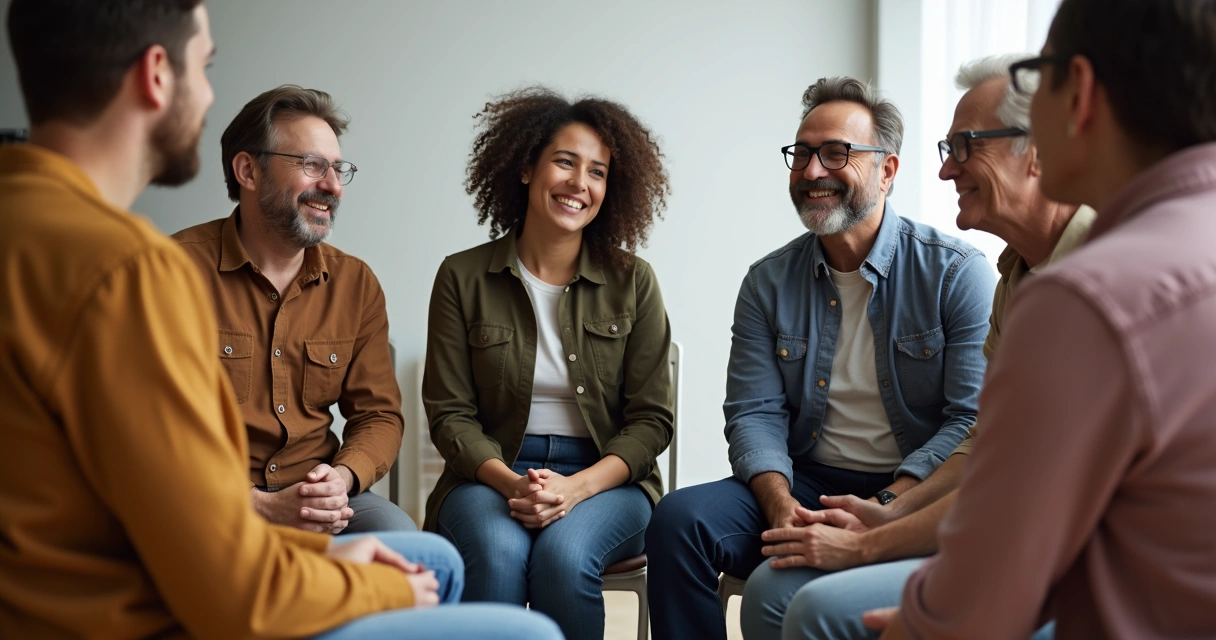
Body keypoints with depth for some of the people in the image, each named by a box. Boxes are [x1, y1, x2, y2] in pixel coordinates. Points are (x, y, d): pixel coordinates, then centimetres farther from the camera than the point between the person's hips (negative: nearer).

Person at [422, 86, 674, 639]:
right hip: (491, 474, 0)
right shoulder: (463, 278, 3)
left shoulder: (632, 282, 3)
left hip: (605, 479, 0)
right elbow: (449, 413, 1)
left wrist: (575, 488, -16)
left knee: (564, 555, -32)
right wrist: (511, 483, -17)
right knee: (497, 553, -32)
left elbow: (651, 419, 1)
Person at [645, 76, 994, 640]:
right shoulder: (769, 282, 9)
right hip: (803, 483, 4)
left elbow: (975, 421, -10)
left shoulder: (957, 274, -3)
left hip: (916, 493, -4)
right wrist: (779, 502, -18)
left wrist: (884, 506, -22)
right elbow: (754, 412, 2)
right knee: (679, 519, -23)